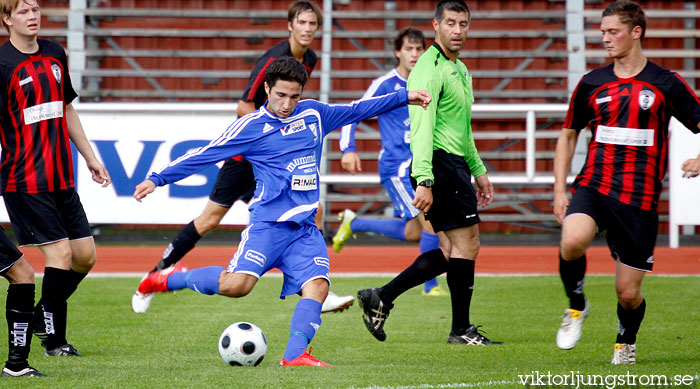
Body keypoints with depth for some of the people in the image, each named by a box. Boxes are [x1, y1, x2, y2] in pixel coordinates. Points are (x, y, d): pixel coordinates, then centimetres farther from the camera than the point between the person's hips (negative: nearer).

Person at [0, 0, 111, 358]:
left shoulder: (54, 54, 12)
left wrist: (90, 158, 25)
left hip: (61, 177, 7)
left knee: (85, 255, 6)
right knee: (60, 253, -11)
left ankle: (43, 315, 26)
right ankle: (54, 340, 2)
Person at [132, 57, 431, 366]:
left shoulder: (313, 114, 14)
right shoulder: (251, 126, 0)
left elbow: (357, 110, 27)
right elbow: (204, 156, 2)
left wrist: (404, 97, 27)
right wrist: (158, 179, -1)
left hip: (305, 229, 5)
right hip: (268, 222, -5)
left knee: (317, 286, -18)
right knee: (236, 285, -21)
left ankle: (295, 354, -25)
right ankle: (170, 279, -1)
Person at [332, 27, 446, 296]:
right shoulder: (385, 85, -7)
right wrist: (348, 150, -18)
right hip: (396, 167, -7)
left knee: (413, 233, 10)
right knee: (431, 221, -17)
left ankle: (353, 223, 30)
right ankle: (431, 286, -6)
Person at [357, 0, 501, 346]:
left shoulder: (459, 70, 19)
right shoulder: (430, 69, -13)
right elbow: (421, 129, -23)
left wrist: (478, 171, 29)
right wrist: (424, 182, -30)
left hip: (455, 165, 10)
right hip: (440, 164, -10)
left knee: (452, 251, 9)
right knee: (466, 243, -6)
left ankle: (380, 298, 12)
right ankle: (461, 329, 2)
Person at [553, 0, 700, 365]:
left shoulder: (666, 84, 0)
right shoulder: (591, 83, 9)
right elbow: (568, 134, 19)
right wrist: (559, 190, 11)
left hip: (639, 197, -2)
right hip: (593, 185, 2)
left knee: (628, 292, 0)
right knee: (573, 240, -32)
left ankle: (626, 341, 34)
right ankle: (576, 305, -2)